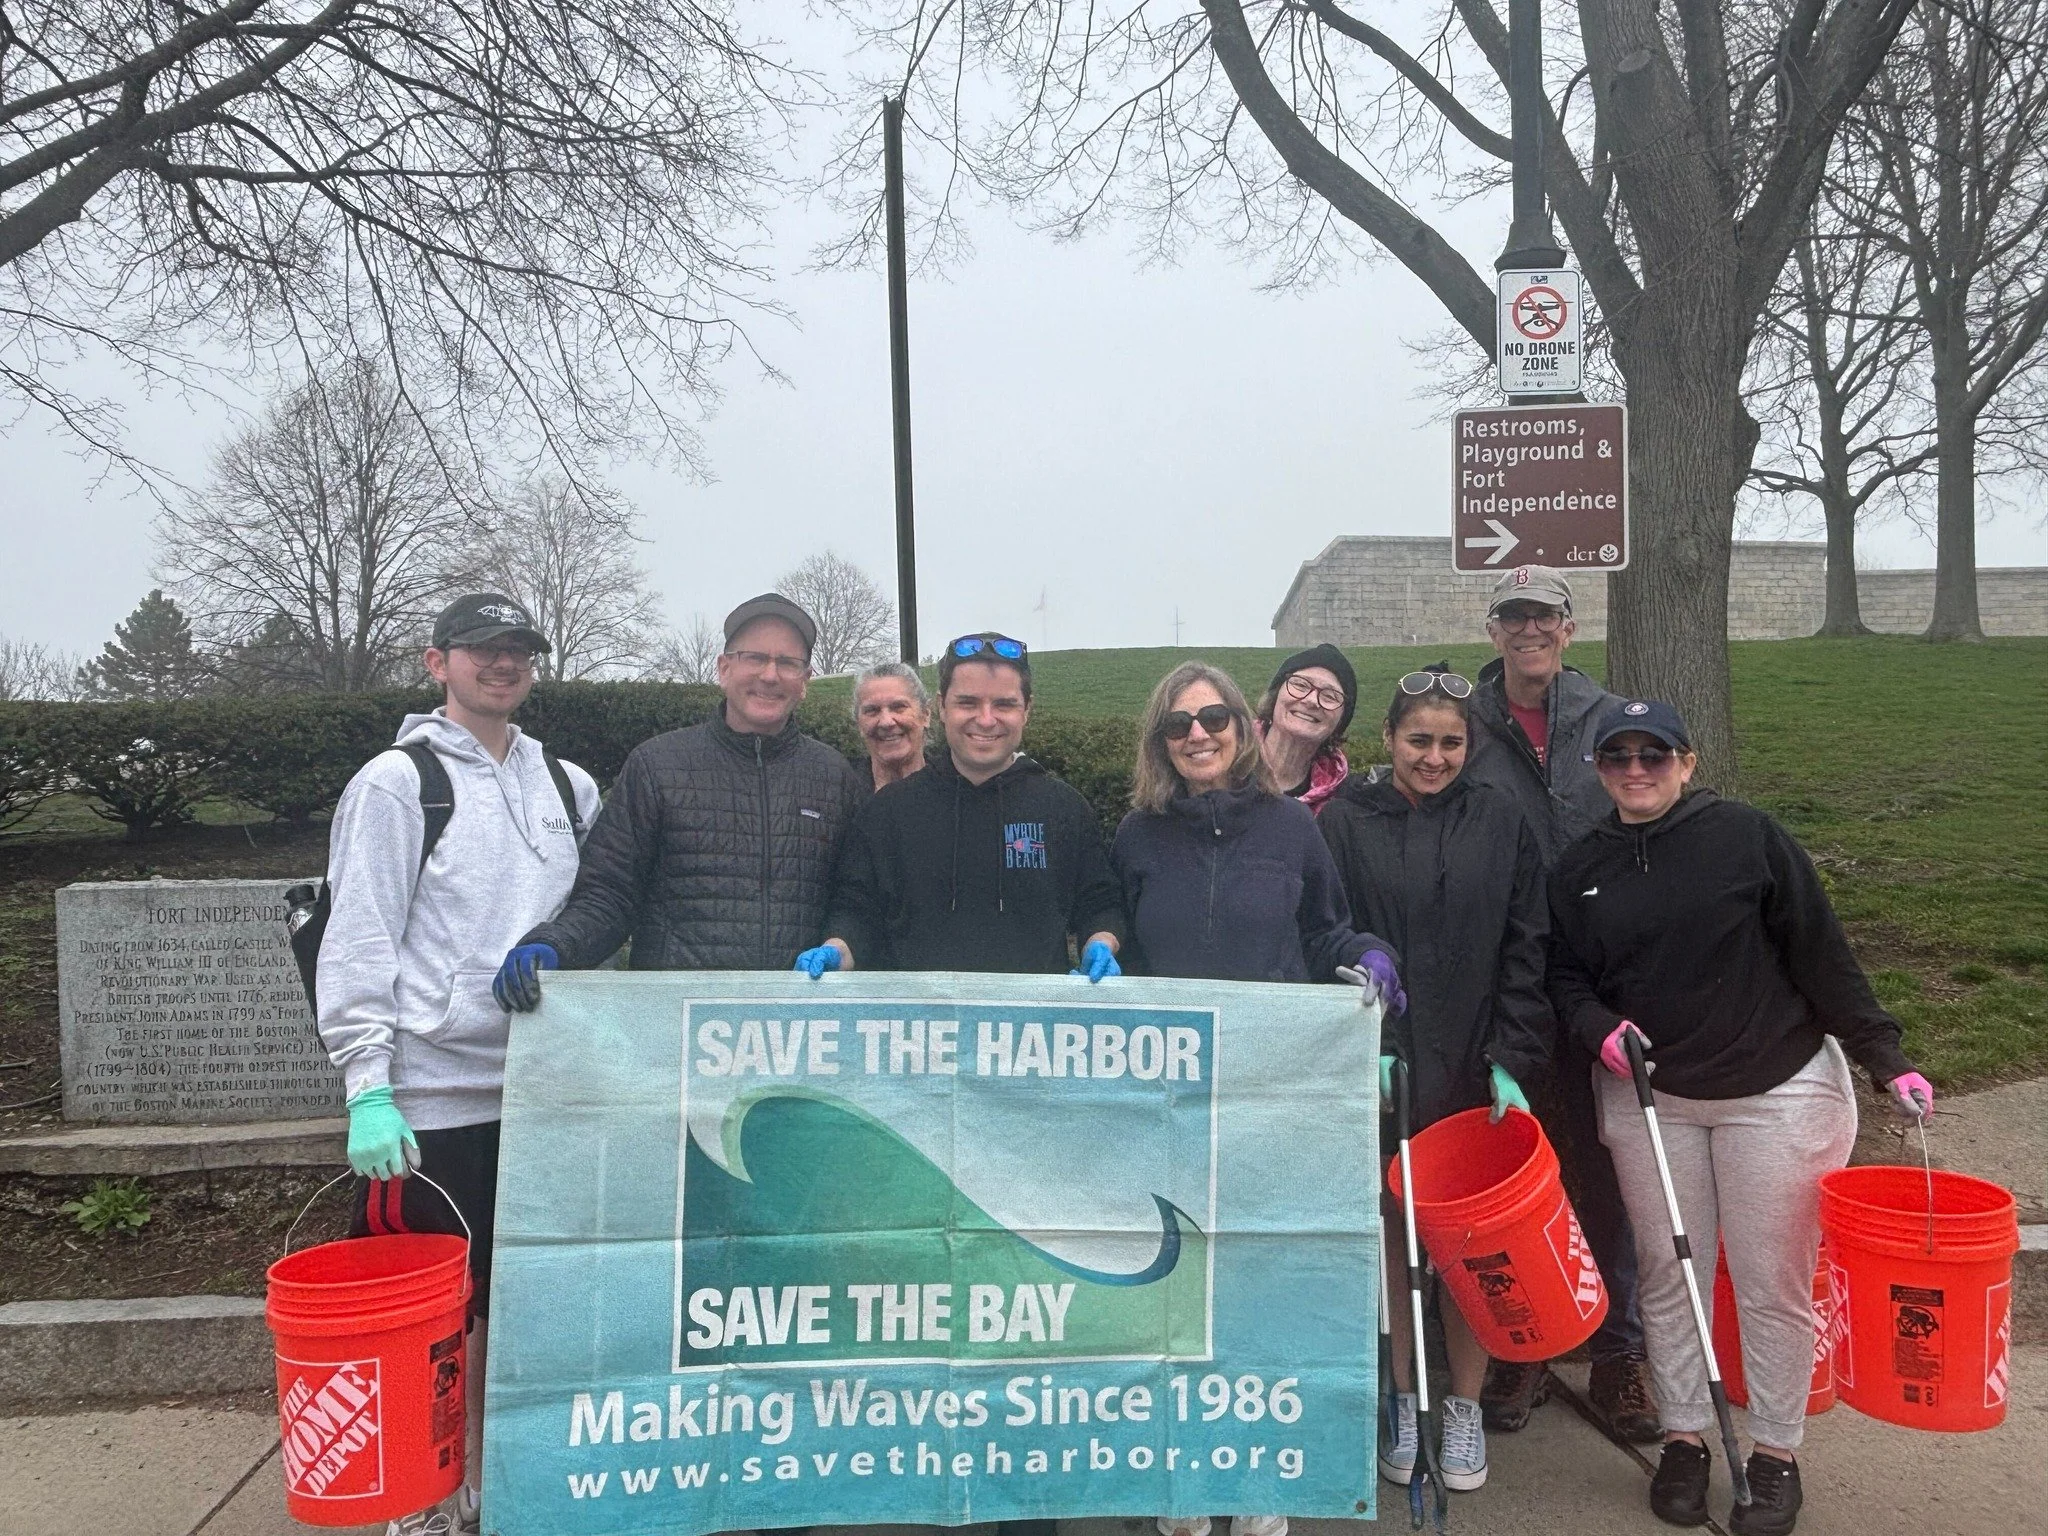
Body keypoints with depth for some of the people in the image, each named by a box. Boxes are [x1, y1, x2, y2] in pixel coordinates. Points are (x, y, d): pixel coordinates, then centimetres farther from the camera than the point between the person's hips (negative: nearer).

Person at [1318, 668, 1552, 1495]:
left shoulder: (1501, 822, 3)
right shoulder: (1345, 822, -2)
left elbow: (1526, 950, 2)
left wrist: (1513, 1059, -5)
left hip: (1474, 1074, 1)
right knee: (1391, 1234, 9)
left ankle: (1465, 1404, 27)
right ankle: (1403, 1399, 27)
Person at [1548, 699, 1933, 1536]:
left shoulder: (1746, 835, -8)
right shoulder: (1580, 869, 2)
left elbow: (1821, 953, -7)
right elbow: (1566, 976, 8)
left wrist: (1885, 1058, -8)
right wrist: (1600, 1028, -12)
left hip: (1777, 1090, -3)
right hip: (1648, 1097, 3)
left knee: (1772, 1280, 6)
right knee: (1668, 1275, 10)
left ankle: (1776, 1453, 23)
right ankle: (1684, 1437, 26)